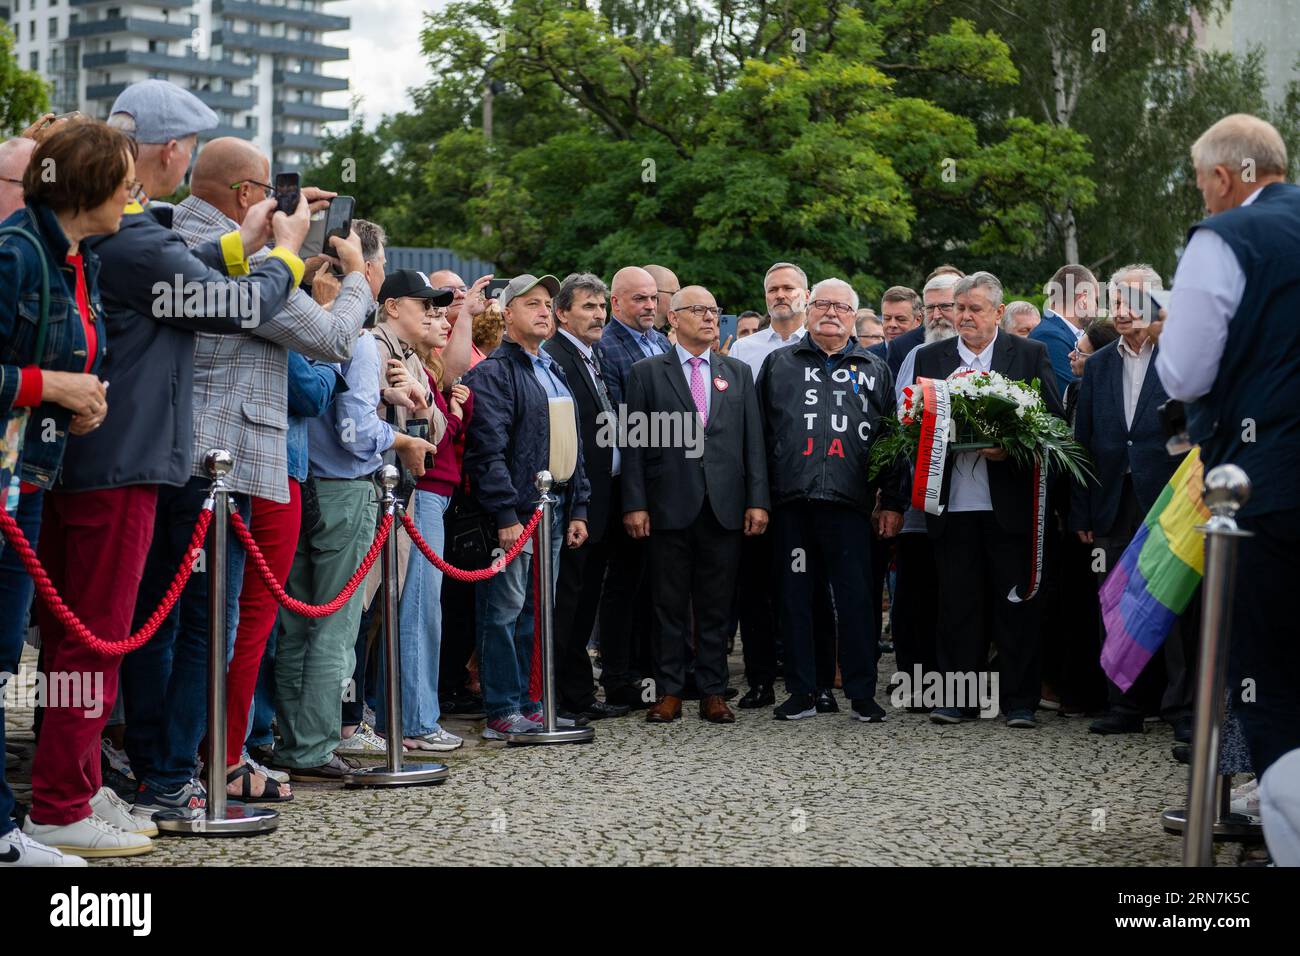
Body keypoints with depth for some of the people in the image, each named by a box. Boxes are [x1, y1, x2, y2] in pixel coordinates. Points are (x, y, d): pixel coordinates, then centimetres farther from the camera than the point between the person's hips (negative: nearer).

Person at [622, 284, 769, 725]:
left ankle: (713, 692, 11)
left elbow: (752, 441, 9)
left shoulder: (738, 373, 14)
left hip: (724, 506, 2)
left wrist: (757, 500, 1)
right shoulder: (647, 373, 5)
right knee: (670, 605, 3)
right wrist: (635, 503, -7)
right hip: (670, 505, -2)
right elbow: (634, 443, 1)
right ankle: (669, 692, 9)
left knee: (716, 606, 6)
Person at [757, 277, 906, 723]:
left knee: (857, 600, -2)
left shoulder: (875, 369, 15)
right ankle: (801, 693, 11)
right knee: (794, 598, 4)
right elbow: (759, 433, 10)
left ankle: (861, 694, 6)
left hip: (850, 502, 0)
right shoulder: (779, 364, 14)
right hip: (790, 502, 1)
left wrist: (893, 503, 5)